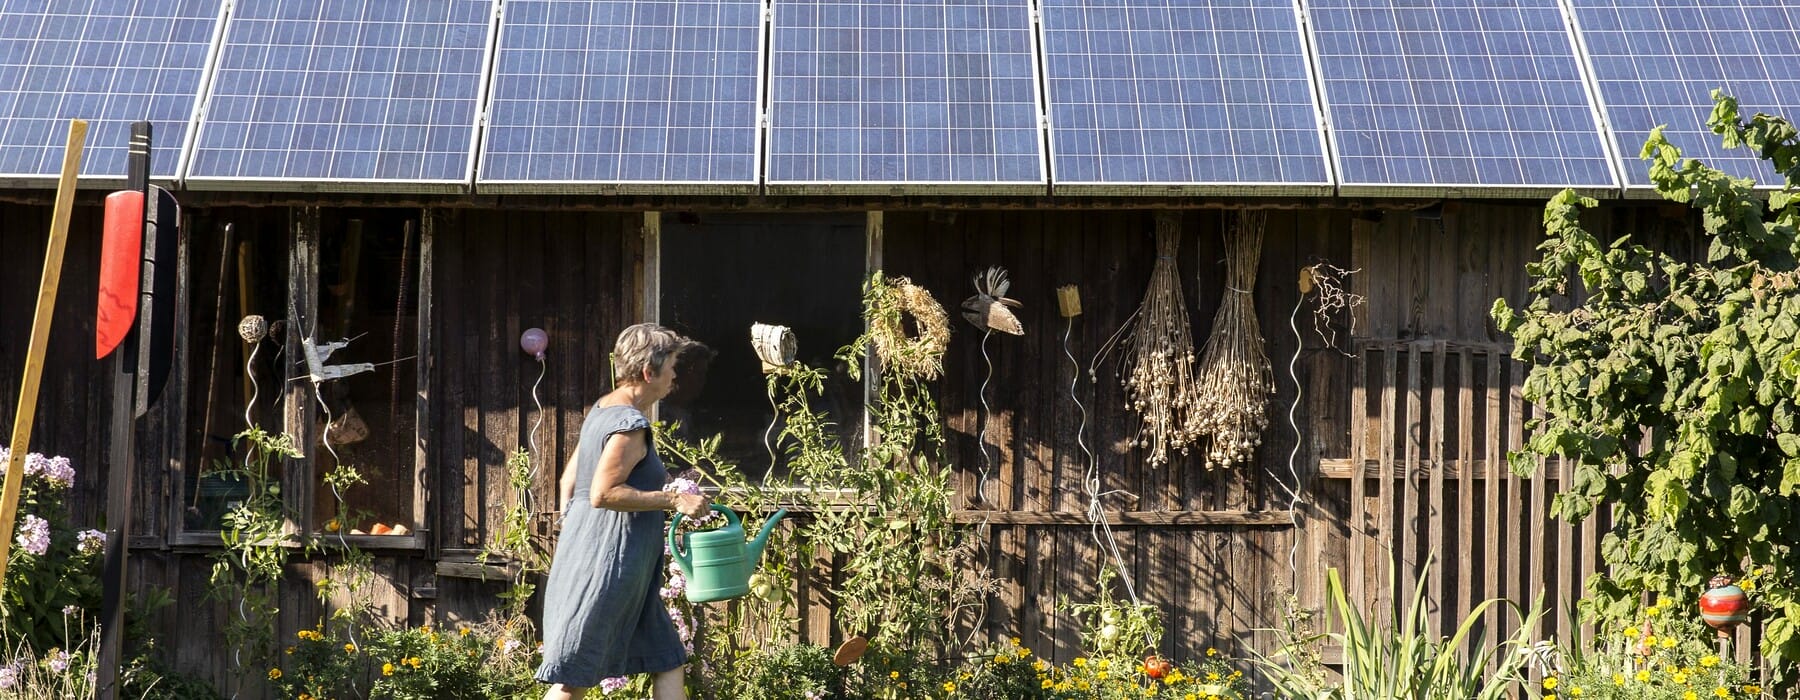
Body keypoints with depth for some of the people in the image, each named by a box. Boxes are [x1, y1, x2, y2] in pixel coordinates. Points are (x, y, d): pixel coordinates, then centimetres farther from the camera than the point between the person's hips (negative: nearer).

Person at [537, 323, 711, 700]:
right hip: (610, 562, -11)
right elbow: (602, 493, -24)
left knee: (668, 662, 12)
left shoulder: (602, 410, 14)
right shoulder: (630, 424, -17)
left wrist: (573, 536, 23)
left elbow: (569, 479, 18)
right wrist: (673, 500, -19)